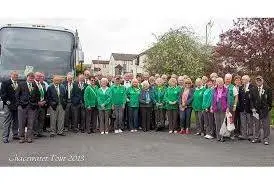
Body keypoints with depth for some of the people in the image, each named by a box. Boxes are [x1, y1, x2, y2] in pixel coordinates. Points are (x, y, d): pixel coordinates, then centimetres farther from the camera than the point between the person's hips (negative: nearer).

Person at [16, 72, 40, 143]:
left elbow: (38, 95, 16)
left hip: (32, 106, 2)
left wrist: (36, 103, 5)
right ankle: (21, 137, 14)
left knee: (30, 123, 3)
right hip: (23, 106, -1)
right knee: (21, 123, 3)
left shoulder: (35, 86, 11)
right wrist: (19, 103, -4)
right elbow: (17, 95, 4)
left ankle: (29, 137, 12)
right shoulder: (21, 84, 5)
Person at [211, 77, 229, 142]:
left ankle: (222, 136, 5)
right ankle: (218, 136, 15)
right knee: (217, 123, 7)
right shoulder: (214, 90, 9)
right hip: (216, 108, 3)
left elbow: (228, 99, 1)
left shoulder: (226, 90, 1)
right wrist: (212, 107, 8)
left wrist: (227, 107, -7)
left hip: (223, 108, -3)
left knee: (222, 122, -2)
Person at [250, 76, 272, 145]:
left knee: (266, 125, 2)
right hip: (256, 110, 2)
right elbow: (251, 100, 7)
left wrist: (269, 107, -4)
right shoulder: (253, 90, 8)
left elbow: (270, 100, 2)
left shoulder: (267, 89, 3)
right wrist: (253, 108, -2)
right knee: (257, 125, 7)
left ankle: (266, 139, 10)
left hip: (265, 110, -1)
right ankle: (256, 138, 15)